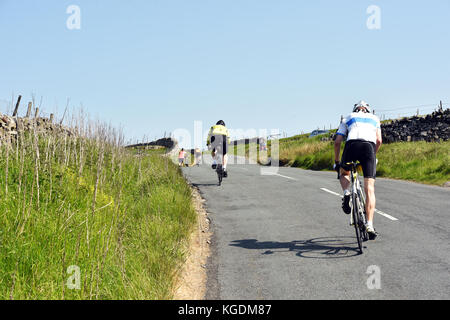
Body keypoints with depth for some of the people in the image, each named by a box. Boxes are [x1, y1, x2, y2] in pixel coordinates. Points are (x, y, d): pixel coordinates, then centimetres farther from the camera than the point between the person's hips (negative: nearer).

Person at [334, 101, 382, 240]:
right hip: (369, 146, 0)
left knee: (344, 173, 31)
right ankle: (370, 225, -11)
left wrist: (336, 162, 32)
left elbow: (337, 142, 23)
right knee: (369, 189, -1)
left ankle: (347, 193, 0)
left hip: (352, 145, 0)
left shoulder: (348, 118, 30)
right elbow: (379, 141, 22)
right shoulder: (374, 118, 32)